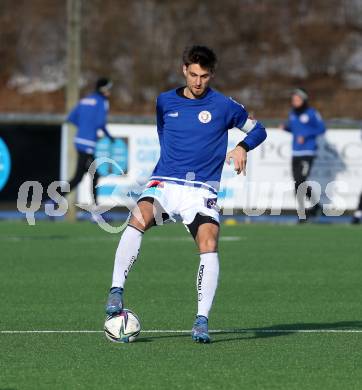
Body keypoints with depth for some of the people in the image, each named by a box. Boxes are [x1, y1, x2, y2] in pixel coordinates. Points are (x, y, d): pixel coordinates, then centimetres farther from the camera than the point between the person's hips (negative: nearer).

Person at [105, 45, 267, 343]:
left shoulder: (224, 106, 4)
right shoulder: (165, 102, 12)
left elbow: (258, 130, 15)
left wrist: (242, 147, -4)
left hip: (202, 190, -1)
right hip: (163, 184, 1)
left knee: (209, 244, -24)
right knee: (139, 219, -30)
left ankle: (202, 319, -19)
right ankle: (117, 290, -26)